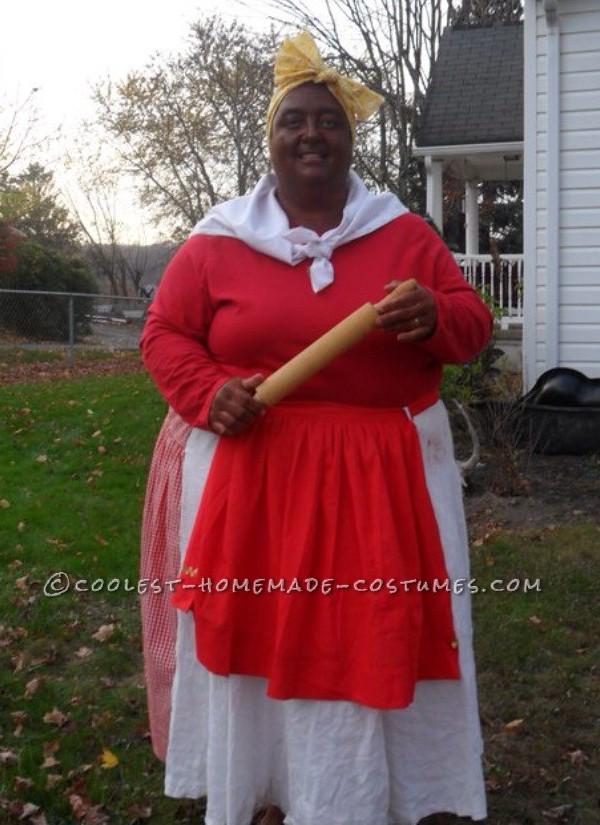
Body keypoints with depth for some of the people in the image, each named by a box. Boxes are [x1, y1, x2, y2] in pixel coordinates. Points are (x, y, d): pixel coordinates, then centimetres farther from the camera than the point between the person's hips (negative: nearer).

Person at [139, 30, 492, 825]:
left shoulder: (406, 234, 4)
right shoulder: (215, 242, 2)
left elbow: (473, 325, 5)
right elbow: (164, 334, 6)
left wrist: (435, 318, -18)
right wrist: (210, 395, -13)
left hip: (383, 477, 1)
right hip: (248, 475, 0)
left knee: (373, 638, 7)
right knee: (257, 631, 7)